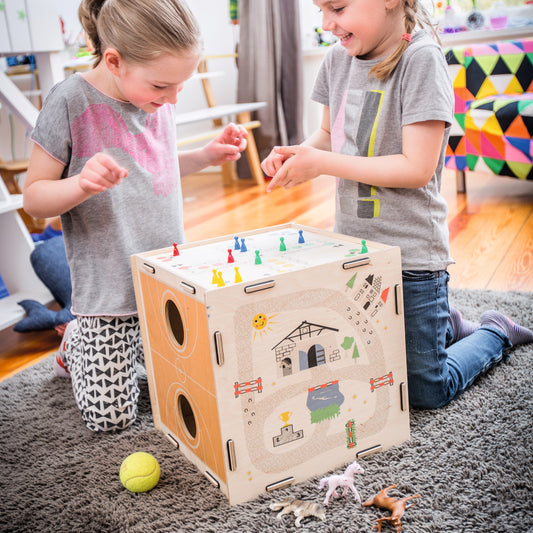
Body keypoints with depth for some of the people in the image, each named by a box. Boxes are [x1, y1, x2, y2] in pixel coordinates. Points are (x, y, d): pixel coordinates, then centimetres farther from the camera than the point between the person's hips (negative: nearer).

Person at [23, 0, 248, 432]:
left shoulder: (158, 98, 1)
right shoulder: (72, 102, -16)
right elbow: (33, 196, -11)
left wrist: (207, 156, 4)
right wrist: (82, 184, -31)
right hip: (108, 292, -5)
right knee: (110, 418, 0)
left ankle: (136, 339, 33)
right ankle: (78, 341, 27)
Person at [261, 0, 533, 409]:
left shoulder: (421, 58, -18)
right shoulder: (338, 59, 2)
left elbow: (417, 168, -22)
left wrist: (321, 164, -21)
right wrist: (295, 154, -6)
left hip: (411, 254, -6)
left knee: (426, 394, 6)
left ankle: (495, 332, 32)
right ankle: (447, 325, 38)